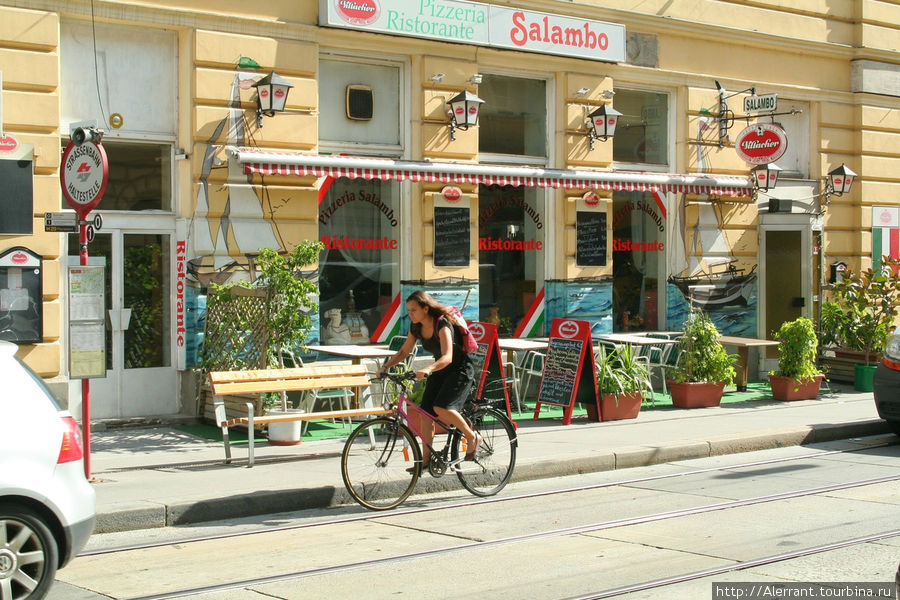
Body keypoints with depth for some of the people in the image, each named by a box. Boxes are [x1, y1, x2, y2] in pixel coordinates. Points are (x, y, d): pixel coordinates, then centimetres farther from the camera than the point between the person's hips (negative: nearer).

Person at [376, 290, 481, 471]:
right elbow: (404, 351, 6)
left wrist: (428, 369, -52)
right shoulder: (416, 327, -3)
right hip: (440, 371, 8)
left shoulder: (442, 325, -26)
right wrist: (385, 366, -9)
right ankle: (426, 458, 4)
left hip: (460, 369, -8)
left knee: (441, 407, -26)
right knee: (425, 412, -4)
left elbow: (447, 357, -36)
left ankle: (472, 437, -6)